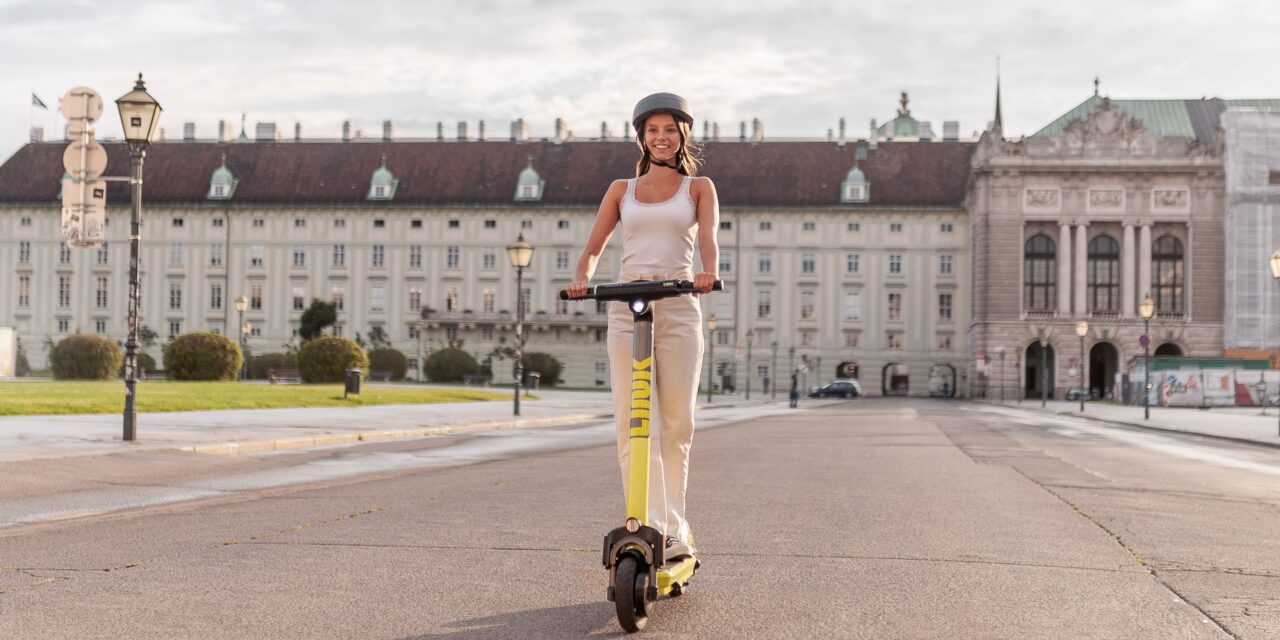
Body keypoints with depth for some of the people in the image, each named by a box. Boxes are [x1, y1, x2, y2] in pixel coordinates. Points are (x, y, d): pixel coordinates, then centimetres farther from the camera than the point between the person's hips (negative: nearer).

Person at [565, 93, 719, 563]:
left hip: (679, 307, -1)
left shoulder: (699, 188, 13)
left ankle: (674, 528, 12)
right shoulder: (622, 189, 17)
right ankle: (654, 525, -9)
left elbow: (708, 238, -5)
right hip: (626, 307, 1)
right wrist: (581, 278, -11)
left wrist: (709, 273, -27)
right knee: (632, 424, -8)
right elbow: (594, 247, 11)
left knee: (676, 425, 0)